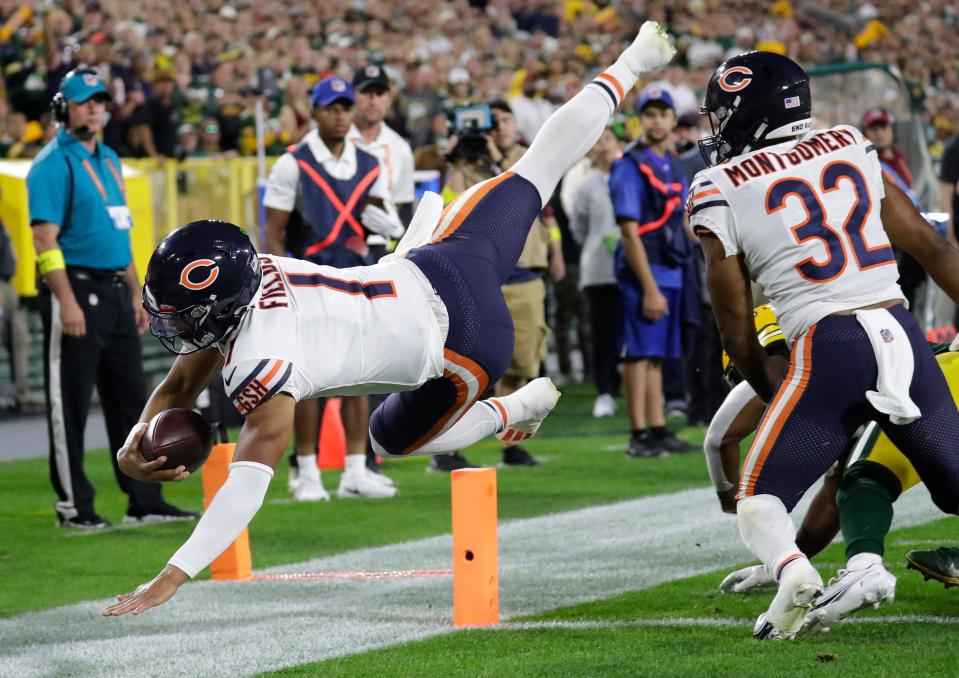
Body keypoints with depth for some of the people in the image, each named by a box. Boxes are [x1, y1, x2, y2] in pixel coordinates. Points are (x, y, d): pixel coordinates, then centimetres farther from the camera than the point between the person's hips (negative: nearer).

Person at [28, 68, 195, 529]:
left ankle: (145, 502, 14)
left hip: (116, 294, 9)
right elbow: (45, 238, -16)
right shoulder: (54, 164, -10)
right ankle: (73, 505, 2)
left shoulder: (108, 160, 17)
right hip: (76, 288, -9)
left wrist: (135, 296, 19)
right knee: (70, 403, -3)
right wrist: (67, 303, -22)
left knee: (131, 399, 9)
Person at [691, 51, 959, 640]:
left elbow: (738, 329, 7)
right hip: (903, 331, 4)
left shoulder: (719, 192, 3)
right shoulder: (850, 150, 14)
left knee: (759, 500, 8)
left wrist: (770, 389, 23)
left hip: (828, 348, -4)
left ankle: (791, 569, -22)